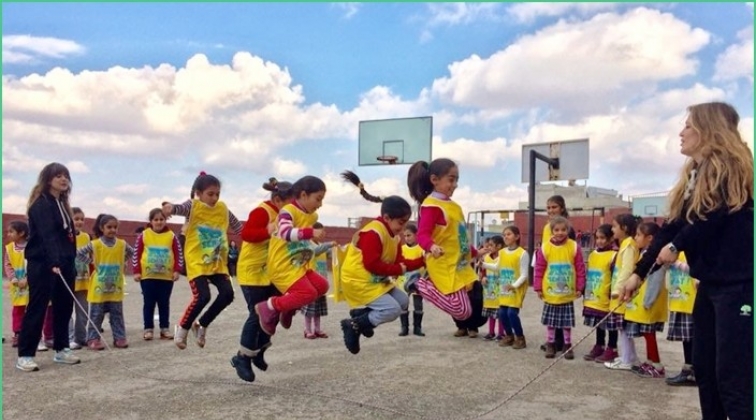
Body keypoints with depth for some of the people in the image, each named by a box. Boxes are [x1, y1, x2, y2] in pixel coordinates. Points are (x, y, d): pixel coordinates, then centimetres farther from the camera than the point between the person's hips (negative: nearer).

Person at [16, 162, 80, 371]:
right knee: (37, 308, -5)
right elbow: (47, 235, -25)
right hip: (42, 264, -8)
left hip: (63, 264, 8)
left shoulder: (62, 203, 15)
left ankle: (61, 350, 20)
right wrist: (53, 263, -35)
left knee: (64, 307, 10)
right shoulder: (41, 204, -12)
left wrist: (70, 263, 12)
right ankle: (25, 355, 1)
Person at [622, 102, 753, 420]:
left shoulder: (729, 166, -7)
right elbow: (672, 227, 16)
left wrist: (677, 246, -6)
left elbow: (714, 215, -19)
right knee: (704, 367, 10)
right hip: (710, 282, 9)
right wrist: (639, 272, 14)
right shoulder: (695, 175, 17)